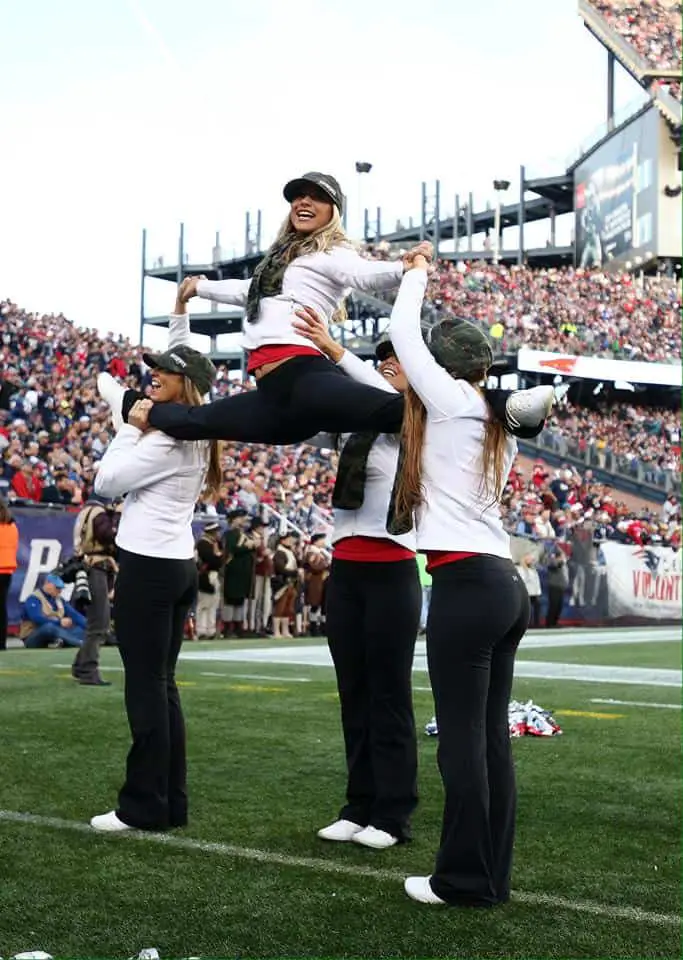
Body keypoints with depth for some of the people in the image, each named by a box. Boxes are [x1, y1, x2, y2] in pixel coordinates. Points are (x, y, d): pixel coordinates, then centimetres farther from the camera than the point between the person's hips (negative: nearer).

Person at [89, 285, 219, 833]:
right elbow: (181, 363, 26)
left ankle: (145, 806, 0)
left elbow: (105, 483, -13)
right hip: (180, 566, 9)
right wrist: (180, 316, 24)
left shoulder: (166, 440, -15)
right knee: (163, 686, 11)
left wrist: (131, 428, -7)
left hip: (147, 567, -9)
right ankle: (172, 803, 14)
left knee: (145, 688, -5)